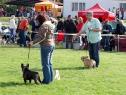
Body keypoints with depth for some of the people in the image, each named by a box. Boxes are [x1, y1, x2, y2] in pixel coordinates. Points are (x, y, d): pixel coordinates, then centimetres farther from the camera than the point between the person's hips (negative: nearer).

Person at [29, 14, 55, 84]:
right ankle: (50, 78, 19)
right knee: (49, 63, 15)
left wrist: (33, 43, -22)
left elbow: (42, 37, -20)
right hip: (52, 45, 10)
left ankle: (47, 80, -5)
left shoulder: (44, 25, -12)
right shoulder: (50, 25, 17)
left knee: (45, 64, -6)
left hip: (46, 46, -10)